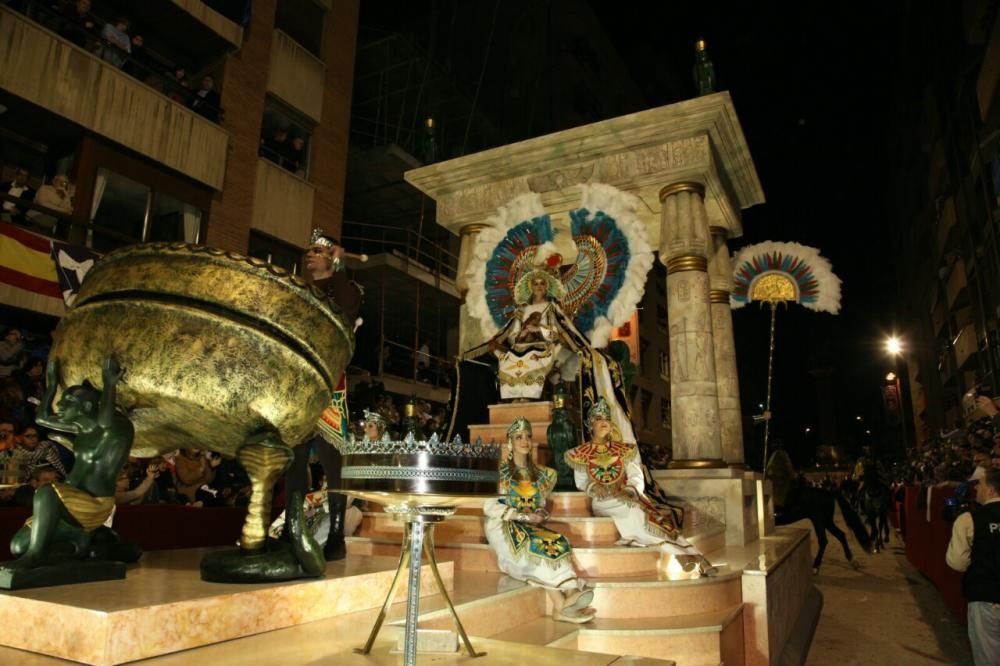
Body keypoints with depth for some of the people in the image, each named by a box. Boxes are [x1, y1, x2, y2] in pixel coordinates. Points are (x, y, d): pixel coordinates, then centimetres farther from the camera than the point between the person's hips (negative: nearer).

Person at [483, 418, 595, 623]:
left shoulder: (540, 473, 17)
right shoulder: (499, 472, 2)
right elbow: (489, 506, -8)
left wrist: (540, 514, -6)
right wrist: (523, 516, -16)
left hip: (532, 528, 4)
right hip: (504, 527, -3)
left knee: (556, 543, -31)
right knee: (534, 546, -36)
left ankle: (563, 605, -46)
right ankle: (567, 598, -42)